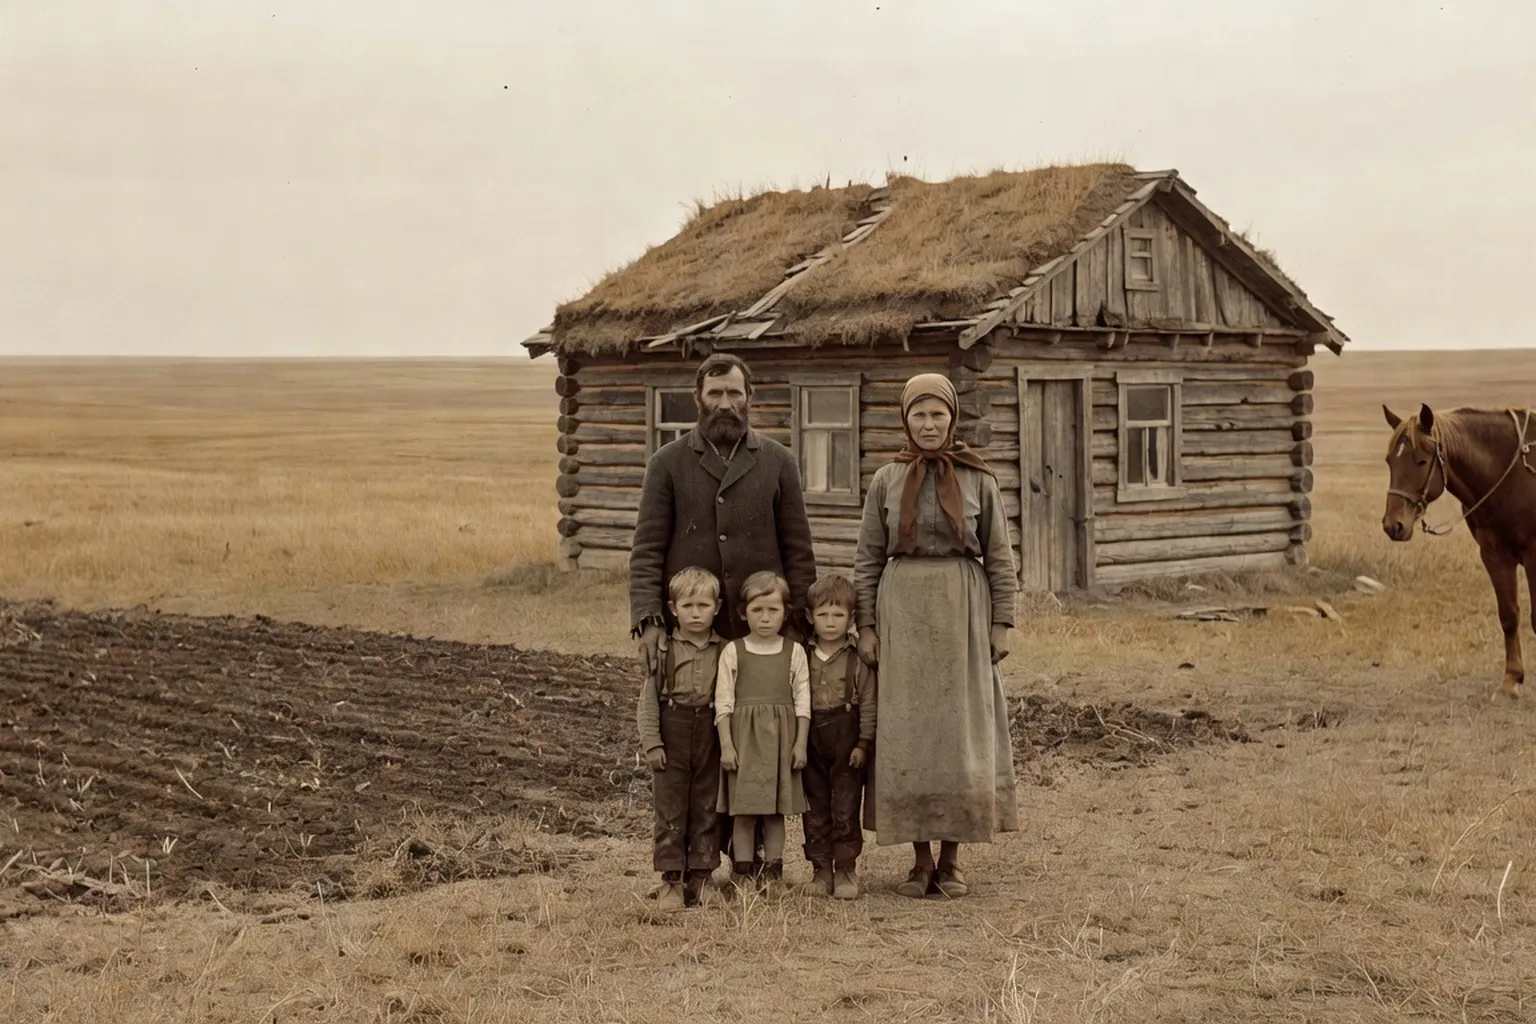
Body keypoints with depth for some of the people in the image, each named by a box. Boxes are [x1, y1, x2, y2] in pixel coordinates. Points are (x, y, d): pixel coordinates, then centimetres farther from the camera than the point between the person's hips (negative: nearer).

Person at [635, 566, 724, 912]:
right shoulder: (664, 649, -2)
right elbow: (648, 699, -1)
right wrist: (651, 742, -7)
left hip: (710, 740, 1)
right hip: (672, 738, -1)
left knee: (706, 810, 6)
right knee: (670, 812, 1)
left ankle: (698, 879, 15)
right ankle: (671, 882, 7)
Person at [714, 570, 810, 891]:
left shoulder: (794, 652, 5)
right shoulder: (733, 652, 1)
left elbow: (802, 700, 4)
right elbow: (723, 700, -1)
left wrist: (801, 743, -1)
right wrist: (726, 744, -7)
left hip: (780, 737, 1)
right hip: (744, 736, -1)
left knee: (777, 808, 6)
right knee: (743, 807, 1)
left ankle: (773, 870, 13)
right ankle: (742, 873, 7)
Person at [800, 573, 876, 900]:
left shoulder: (859, 659, -3)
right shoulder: (802, 658, 4)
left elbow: (868, 703, -3)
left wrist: (864, 743, -7)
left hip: (846, 741, -3)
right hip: (811, 741, 3)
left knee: (845, 809, 0)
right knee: (815, 809, 6)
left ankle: (846, 871, 7)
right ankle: (821, 870, 14)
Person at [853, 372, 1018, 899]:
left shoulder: (979, 480, 3)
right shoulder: (886, 480, 4)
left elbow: (999, 556, 4)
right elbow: (868, 558, 6)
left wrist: (1001, 623, -2)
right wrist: (866, 626, -1)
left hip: (962, 615, -1)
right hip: (902, 613, 1)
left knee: (961, 731, 1)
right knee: (906, 732, 1)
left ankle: (951, 860, 10)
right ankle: (920, 860, 10)